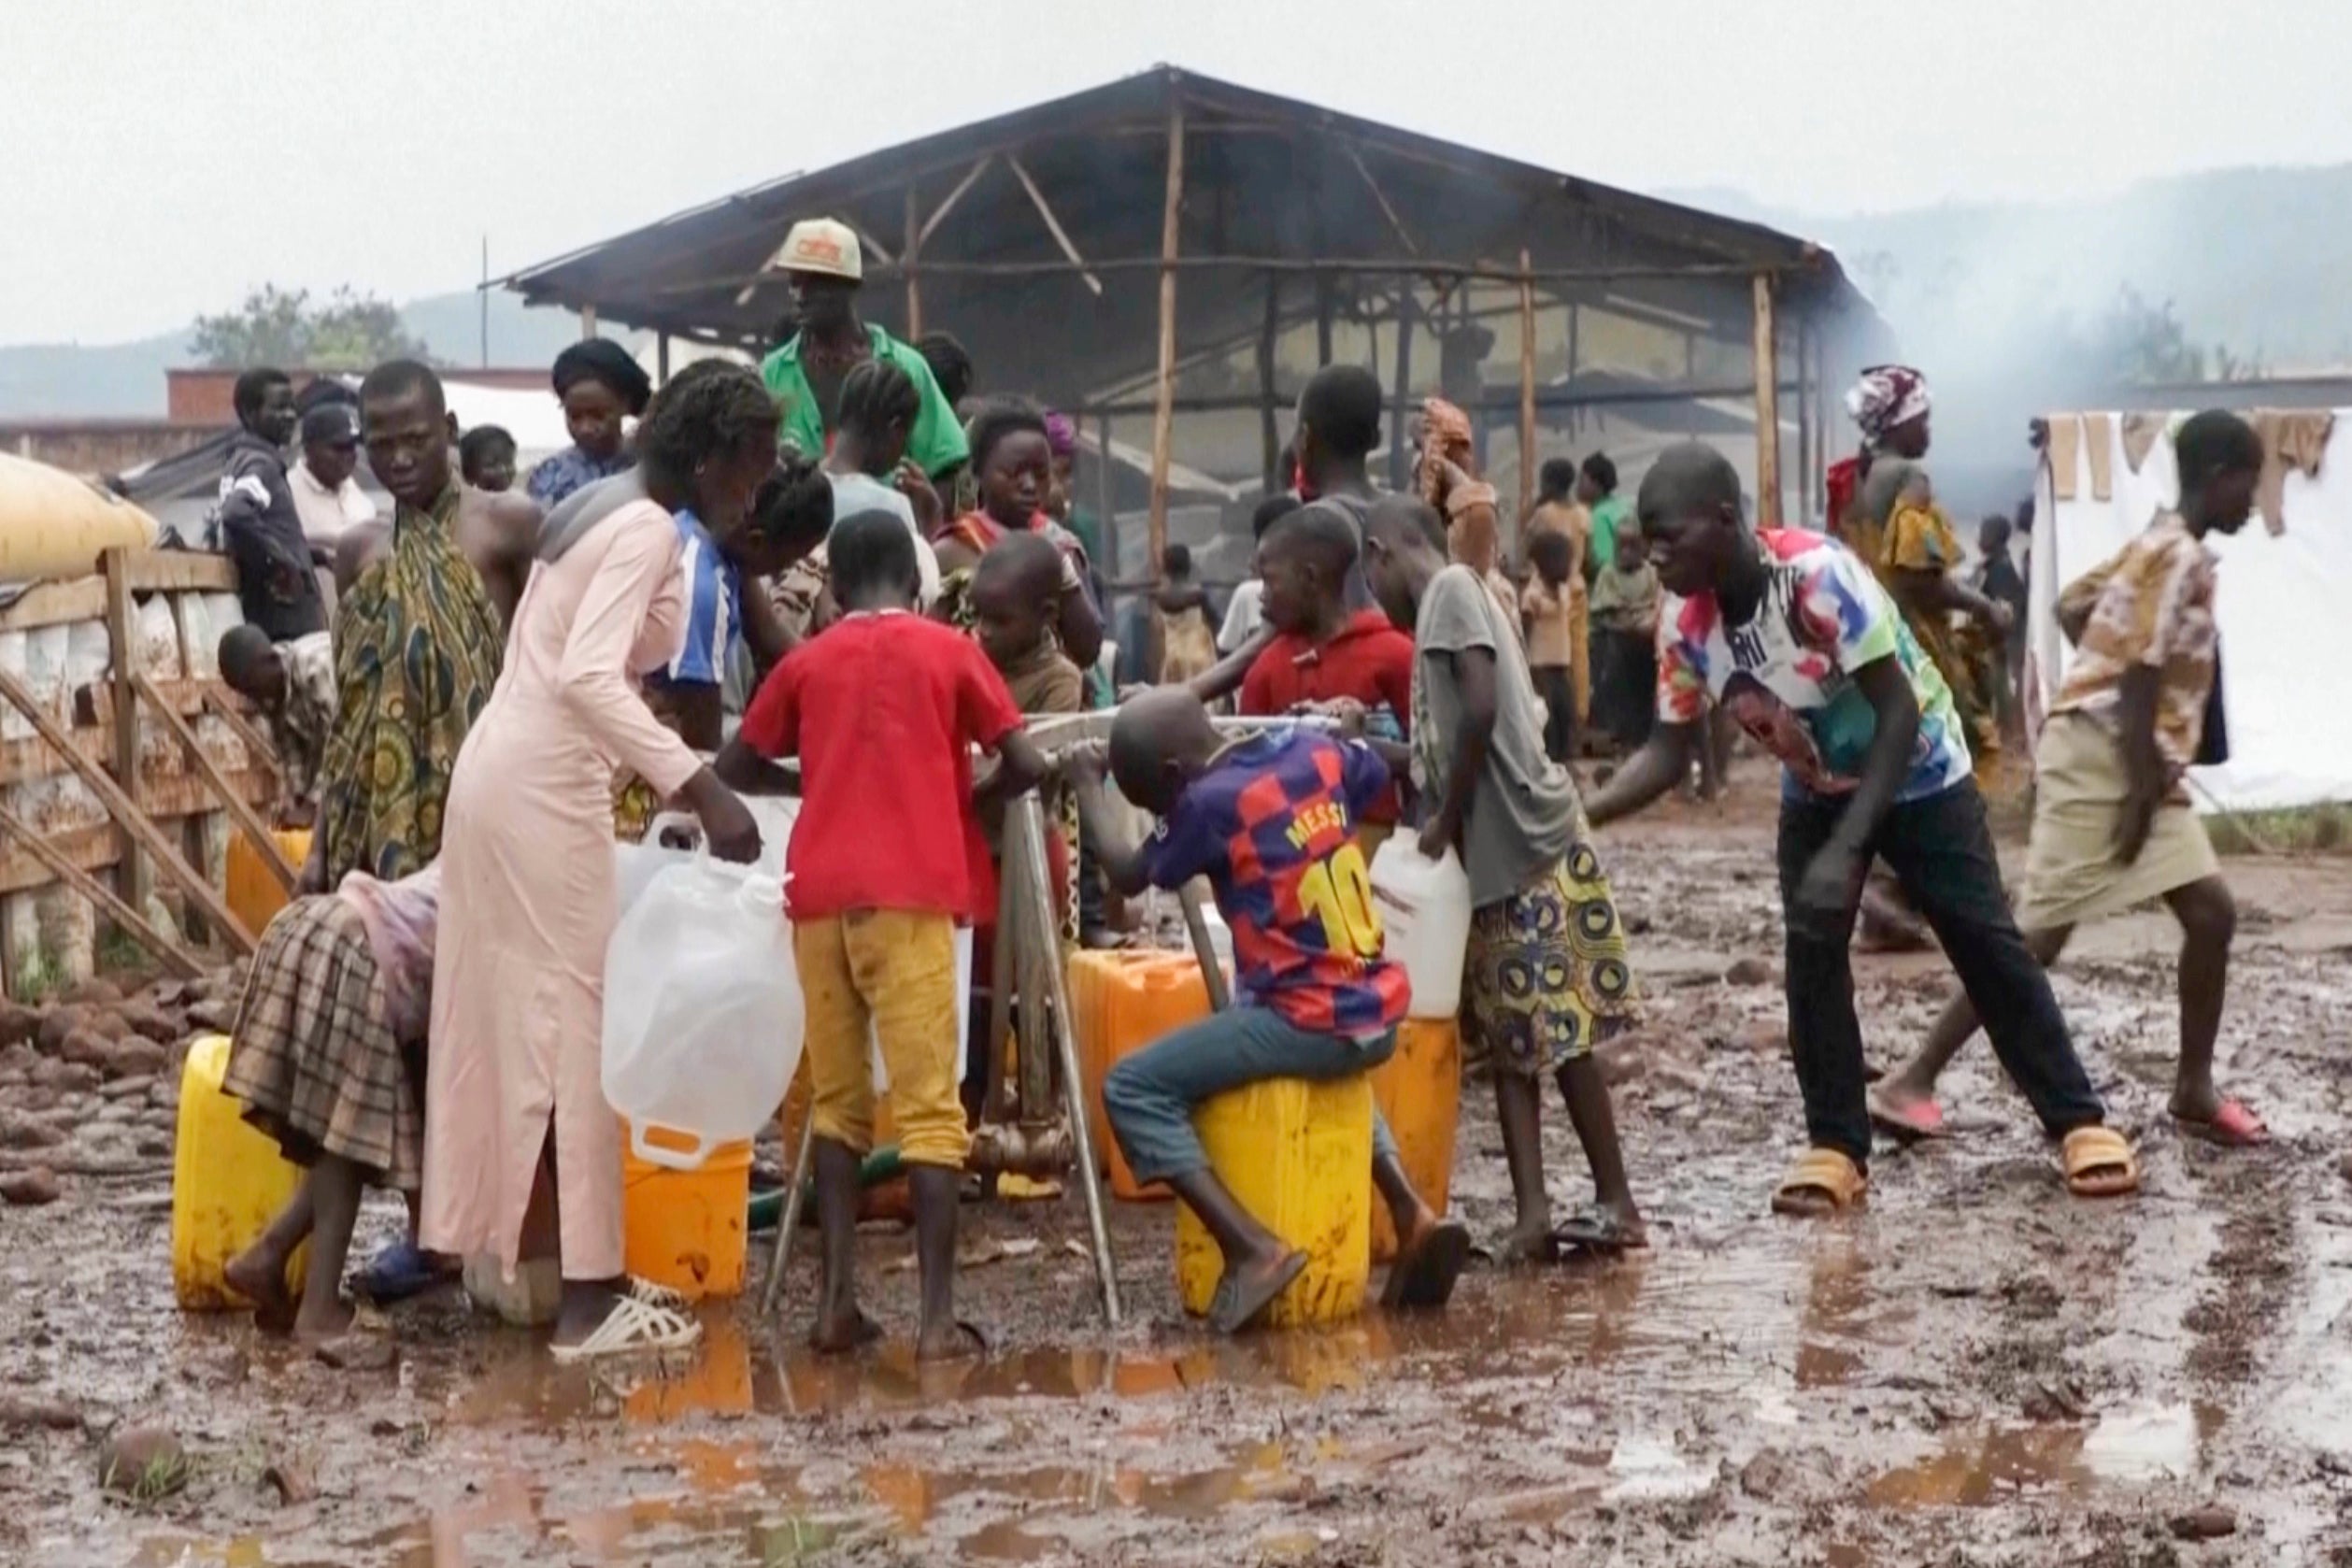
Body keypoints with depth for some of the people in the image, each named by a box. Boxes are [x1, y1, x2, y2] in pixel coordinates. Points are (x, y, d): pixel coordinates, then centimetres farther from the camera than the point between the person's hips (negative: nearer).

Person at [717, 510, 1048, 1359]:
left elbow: (735, 766, 22)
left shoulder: (807, 661, 14)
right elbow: (1025, 765, 3)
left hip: (820, 895, 3)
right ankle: (938, 1315, -9)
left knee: (838, 1099, 11)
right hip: (911, 895, -3)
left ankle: (837, 1300, 5)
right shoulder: (950, 651, 7)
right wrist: (967, 795, 22)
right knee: (928, 1105, -4)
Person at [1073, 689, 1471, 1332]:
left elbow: (1127, 874, 4)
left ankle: (1253, 1248, -13)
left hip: (1308, 1023, -8)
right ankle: (1413, 1214, 20)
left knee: (1133, 1088, -3)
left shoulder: (1209, 802, -12)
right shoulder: (1313, 750, 6)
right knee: (1335, 1063, 41)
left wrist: (1089, 787, 18)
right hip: (1377, 1017, 8)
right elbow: (1386, 771, 26)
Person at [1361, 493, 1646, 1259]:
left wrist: (1447, 821, -13)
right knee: (1515, 1039, 6)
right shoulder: (1452, 598, 20)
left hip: (1526, 840, -10)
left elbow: (1481, 708, -19)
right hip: (1500, 850, 10)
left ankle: (1616, 1204, 3)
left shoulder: (1451, 588, -8)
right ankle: (1532, 1212, 4)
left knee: (1559, 1035, -4)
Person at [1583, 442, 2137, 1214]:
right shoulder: (1684, 621, -19)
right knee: (1811, 954, -7)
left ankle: (2080, 1120, 9)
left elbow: (1898, 712, -33)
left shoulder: (1820, 574, -37)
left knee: (1987, 944, -1)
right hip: (1816, 792, 5)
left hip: (1919, 774, -5)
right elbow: (1668, 750, -11)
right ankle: (1836, 1149, 4)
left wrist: (1846, 849, -39)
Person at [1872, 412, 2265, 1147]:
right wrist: (2142, 790, -21)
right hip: (2102, 759, -10)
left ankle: (2195, 1090, 11)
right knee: (2038, 935, -9)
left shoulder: (2162, 547, 15)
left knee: (2211, 913, 7)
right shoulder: (2180, 557, -15)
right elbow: (2140, 677, -20)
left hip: (2139, 765, 10)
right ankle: (1913, 1082, -6)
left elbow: (2074, 606, 23)